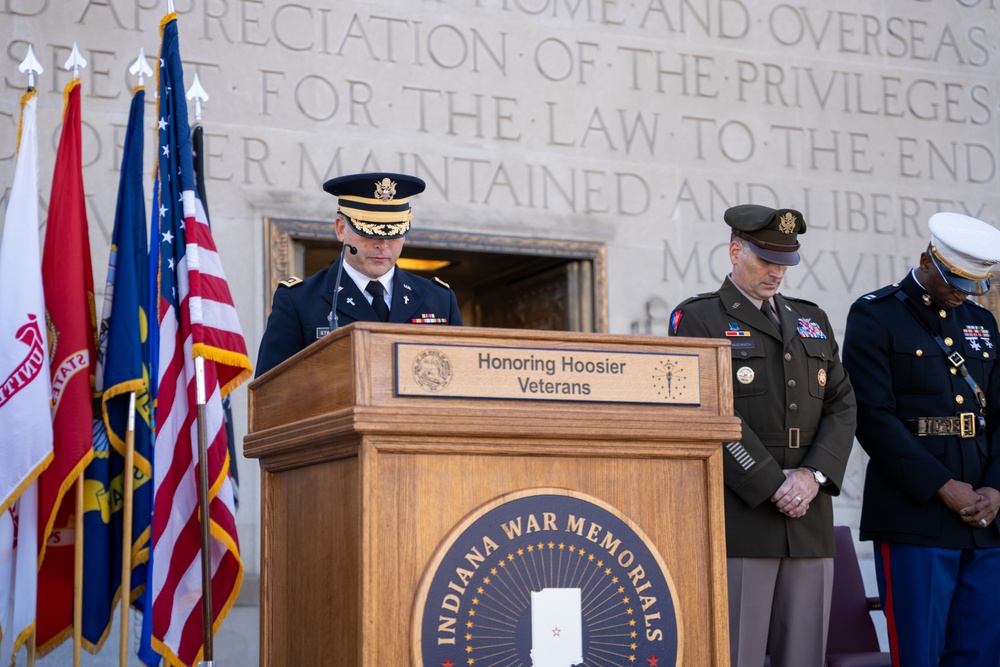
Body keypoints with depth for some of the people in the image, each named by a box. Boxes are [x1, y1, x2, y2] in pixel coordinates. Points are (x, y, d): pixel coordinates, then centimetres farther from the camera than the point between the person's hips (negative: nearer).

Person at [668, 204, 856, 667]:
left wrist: (812, 476, -6)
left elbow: (842, 406, 10)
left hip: (809, 524, 5)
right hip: (738, 522, -5)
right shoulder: (696, 320, 1)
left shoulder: (812, 320, 19)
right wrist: (774, 486, -14)